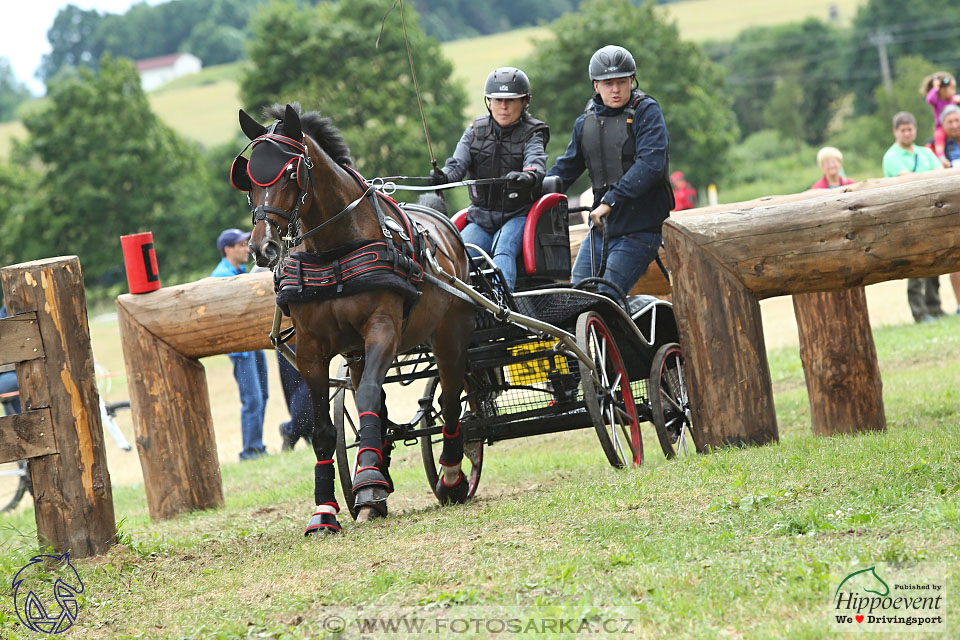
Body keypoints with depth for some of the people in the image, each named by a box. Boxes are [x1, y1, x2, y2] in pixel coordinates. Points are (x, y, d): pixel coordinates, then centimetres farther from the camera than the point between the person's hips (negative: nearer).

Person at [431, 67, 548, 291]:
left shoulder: (532, 134, -2)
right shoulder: (476, 131, 9)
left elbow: (536, 161, -23)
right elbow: (459, 162, -5)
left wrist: (528, 176, -49)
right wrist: (443, 176, -30)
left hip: (518, 215, -4)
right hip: (481, 216, 4)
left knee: (503, 251, -31)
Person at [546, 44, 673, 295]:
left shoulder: (646, 111, -6)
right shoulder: (586, 121, 13)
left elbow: (651, 164, -19)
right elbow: (566, 168, 22)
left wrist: (610, 200, -24)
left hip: (639, 228, -6)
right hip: (601, 227, 7)